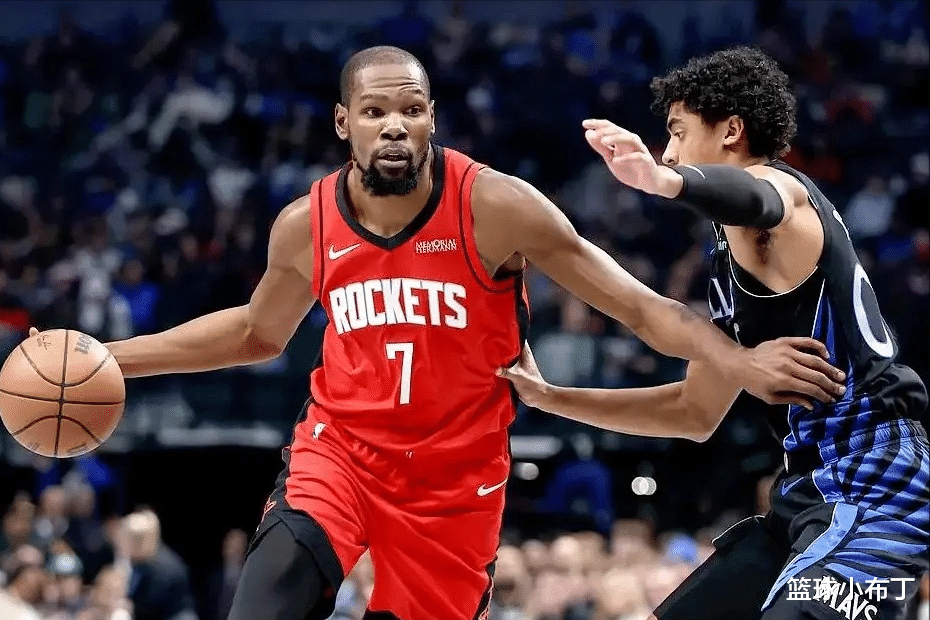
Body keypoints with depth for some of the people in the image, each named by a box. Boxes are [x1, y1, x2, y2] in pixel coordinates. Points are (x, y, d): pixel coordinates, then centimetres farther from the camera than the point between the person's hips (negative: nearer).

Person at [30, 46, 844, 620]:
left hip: (457, 474, -1)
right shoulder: (305, 226, -5)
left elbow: (640, 307, -13)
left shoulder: (496, 207, -15)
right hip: (341, 448, 1)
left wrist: (742, 364, -27)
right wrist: (111, 358, 14)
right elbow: (257, 333, 17)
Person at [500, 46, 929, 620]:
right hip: (813, 487, 11)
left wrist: (661, 179, -57)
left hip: (874, 483, -11)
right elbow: (696, 412, 28)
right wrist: (547, 396, 28)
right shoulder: (733, 260, 21)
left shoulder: (780, 185, -7)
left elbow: (756, 199, -36)